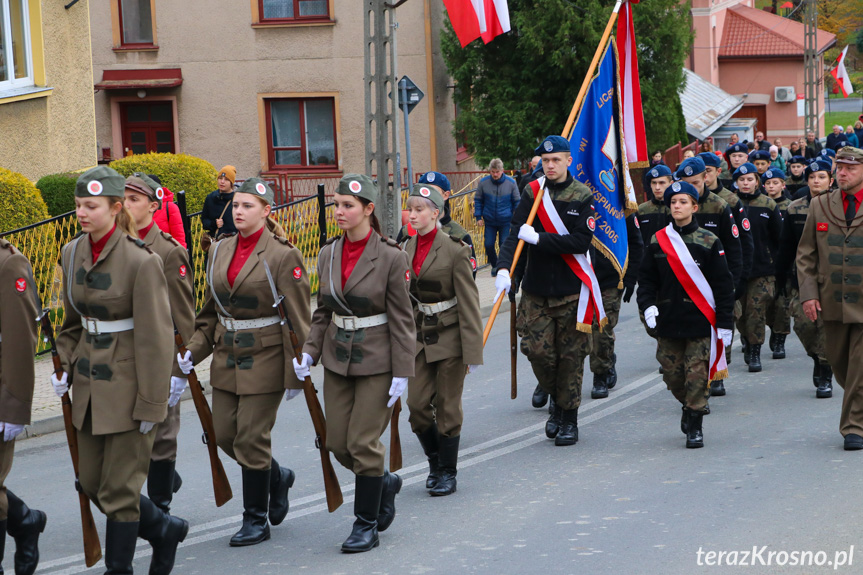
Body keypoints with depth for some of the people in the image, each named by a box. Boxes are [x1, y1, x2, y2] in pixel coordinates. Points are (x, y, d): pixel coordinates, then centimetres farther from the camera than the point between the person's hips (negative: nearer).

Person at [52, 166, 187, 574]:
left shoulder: (141, 261, -18)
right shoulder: (72, 253, 4)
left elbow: (156, 338, -16)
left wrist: (151, 405, -16)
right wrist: (64, 365, 6)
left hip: (128, 384, -7)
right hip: (89, 383, 8)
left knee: (119, 489, -1)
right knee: (92, 483, 13)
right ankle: (164, 530, 34)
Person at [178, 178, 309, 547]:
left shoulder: (283, 256, -11)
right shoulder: (220, 251, 8)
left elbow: (298, 322, -9)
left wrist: (295, 374, -11)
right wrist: (194, 350, 3)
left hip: (265, 358, -6)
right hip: (227, 356, 6)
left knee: (251, 438, -4)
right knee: (225, 435, 7)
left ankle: (256, 521, 10)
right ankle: (277, 477, 34)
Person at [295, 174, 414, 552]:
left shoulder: (390, 257, -12)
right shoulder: (328, 254, 4)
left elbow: (402, 320, -10)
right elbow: (323, 312, 12)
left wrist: (402, 373, -12)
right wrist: (310, 351, -1)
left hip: (377, 362, -6)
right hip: (338, 359, 6)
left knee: (363, 442, -5)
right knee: (337, 442, 6)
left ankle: (366, 526, 9)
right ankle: (385, 483, 34)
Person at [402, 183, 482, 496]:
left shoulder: (455, 250, -12)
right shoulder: (406, 249, 5)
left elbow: (469, 305, -11)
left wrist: (472, 352, -13)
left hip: (449, 337, -5)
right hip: (418, 337, 5)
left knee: (447, 408, 2)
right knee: (417, 404, -1)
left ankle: (448, 473, 15)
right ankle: (435, 461, 22)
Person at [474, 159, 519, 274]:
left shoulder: (511, 183, -6)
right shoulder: (483, 182, -4)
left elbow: (516, 202, 5)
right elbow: (478, 200, 7)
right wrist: (478, 217, 1)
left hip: (505, 221, -1)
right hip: (489, 221, 2)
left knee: (504, 244, -3)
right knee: (488, 245, 1)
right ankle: (494, 265, 24)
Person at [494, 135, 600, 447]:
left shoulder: (583, 196, -3)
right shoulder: (533, 192, 4)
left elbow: (581, 241, -13)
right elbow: (516, 232, -8)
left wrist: (539, 239, -17)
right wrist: (503, 268, -23)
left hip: (572, 290, -2)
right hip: (537, 289, 2)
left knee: (571, 355, 2)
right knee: (538, 350, -2)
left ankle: (569, 417, 15)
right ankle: (557, 401, 23)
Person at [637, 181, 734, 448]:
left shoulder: (709, 242, 0)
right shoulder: (657, 241, 7)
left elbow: (723, 283, 1)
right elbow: (646, 278, 10)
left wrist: (724, 322, -2)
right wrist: (648, 305, -7)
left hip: (700, 321, -3)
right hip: (668, 321, 3)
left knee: (697, 374, -7)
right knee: (672, 374, 7)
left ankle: (695, 425, 2)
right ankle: (689, 407, 33)